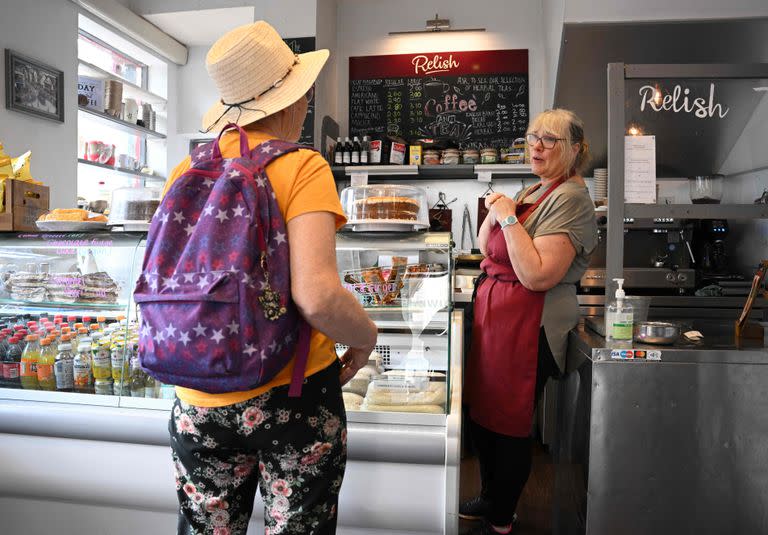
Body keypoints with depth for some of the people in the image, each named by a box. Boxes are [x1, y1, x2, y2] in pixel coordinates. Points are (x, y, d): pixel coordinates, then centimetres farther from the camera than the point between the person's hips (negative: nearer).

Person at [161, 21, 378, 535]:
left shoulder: (186, 169, 1)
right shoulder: (302, 168, -14)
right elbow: (317, 296, -26)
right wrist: (366, 337, -6)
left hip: (199, 402, 5)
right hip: (292, 395, -4)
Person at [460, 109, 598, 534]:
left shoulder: (569, 199, -14)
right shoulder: (531, 192, 14)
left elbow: (538, 275, -25)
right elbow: (488, 250, 17)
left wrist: (509, 218, -19)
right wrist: (493, 213, 0)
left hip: (529, 323, -9)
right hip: (495, 313, 9)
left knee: (508, 423, 5)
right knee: (481, 412, 17)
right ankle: (490, 499, 39)